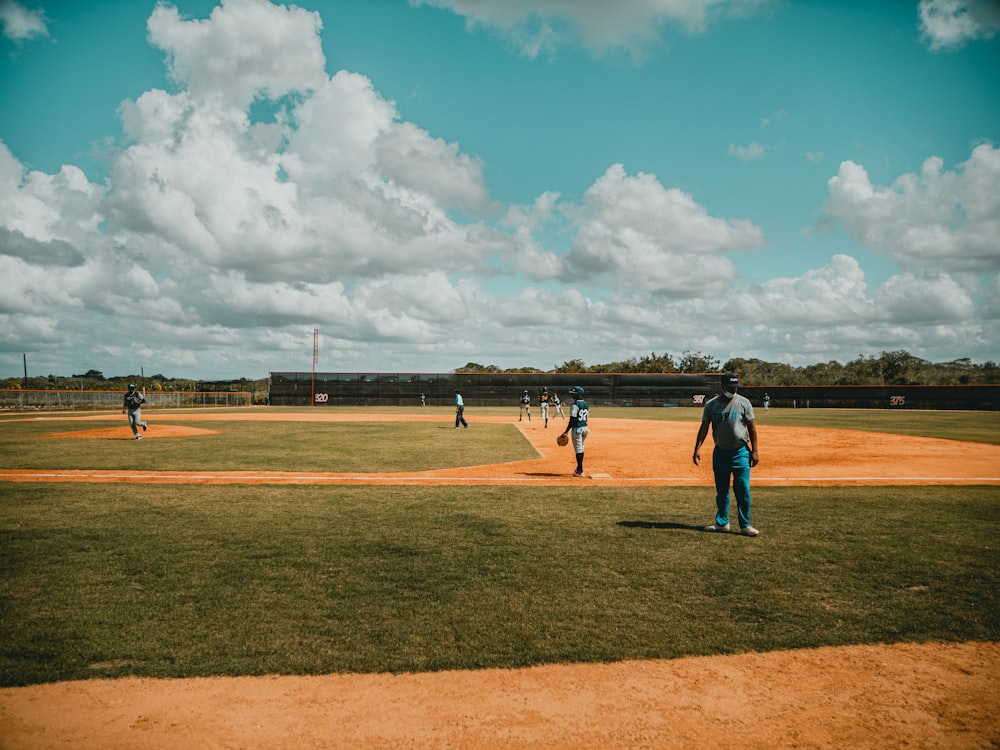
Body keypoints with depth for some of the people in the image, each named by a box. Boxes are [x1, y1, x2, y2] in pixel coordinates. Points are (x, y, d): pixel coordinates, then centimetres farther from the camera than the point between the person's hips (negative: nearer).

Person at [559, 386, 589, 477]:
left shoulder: (575, 405, -15)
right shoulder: (586, 404, 11)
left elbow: (572, 420, -18)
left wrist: (566, 431, -15)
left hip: (577, 428, -8)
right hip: (585, 428, 8)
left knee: (578, 450, -4)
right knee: (581, 448, 18)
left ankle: (580, 471, -3)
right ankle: (579, 468, 28)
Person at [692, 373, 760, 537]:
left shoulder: (744, 403, -2)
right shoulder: (711, 405, 1)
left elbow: (752, 427, 0)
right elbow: (704, 428, 4)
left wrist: (754, 451, -4)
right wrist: (697, 448, -6)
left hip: (741, 452, -2)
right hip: (720, 452, 2)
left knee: (743, 490, -4)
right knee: (721, 490, 10)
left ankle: (745, 525, 6)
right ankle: (722, 523, 23)